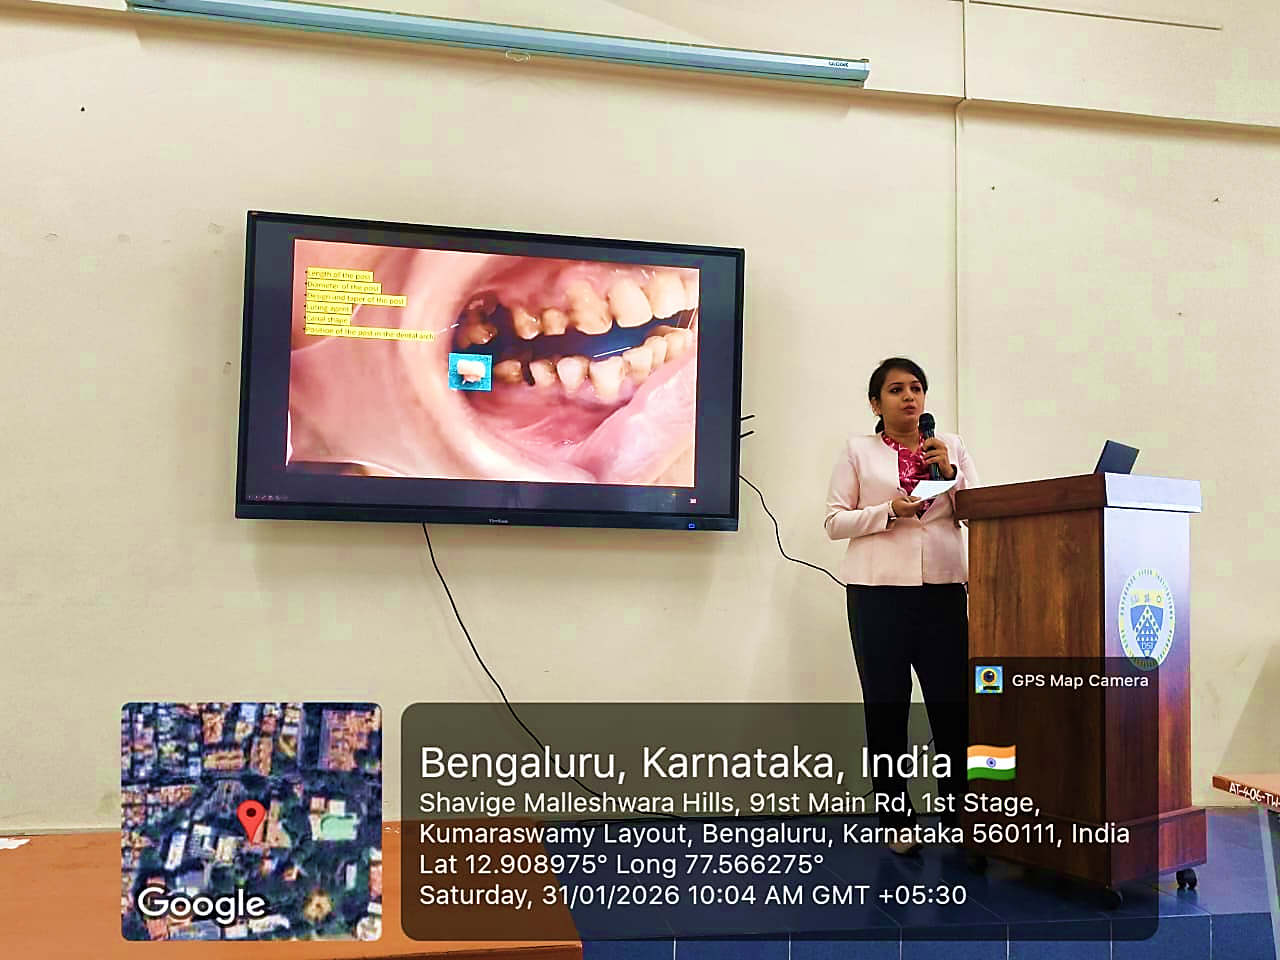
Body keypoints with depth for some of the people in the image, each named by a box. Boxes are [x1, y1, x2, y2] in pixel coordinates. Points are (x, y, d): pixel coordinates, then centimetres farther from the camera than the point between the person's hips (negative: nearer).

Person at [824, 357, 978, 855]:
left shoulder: (951, 446, 14)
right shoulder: (859, 451, 7)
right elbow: (835, 521, 2)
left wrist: (951, 473, -6)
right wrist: (889, 511, -12)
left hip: (943, 588, 2)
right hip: (878, 591, -2)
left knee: (954, 702, -1)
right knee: (886, 706, 1)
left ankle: (960, 819, 10)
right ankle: (896, 822, 10)